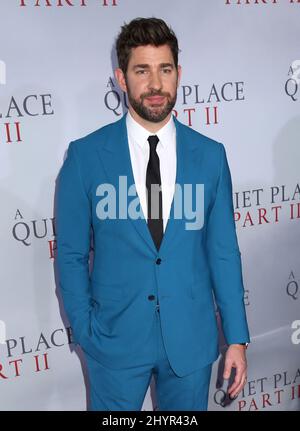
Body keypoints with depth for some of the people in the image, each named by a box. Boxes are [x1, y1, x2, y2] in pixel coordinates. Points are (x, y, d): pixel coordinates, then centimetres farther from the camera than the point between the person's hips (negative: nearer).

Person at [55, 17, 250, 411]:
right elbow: (71, 255, -2)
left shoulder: (210, 155, -4)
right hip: (115, 338, -1)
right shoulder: (85, 156, -9)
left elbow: (223, 252, 0)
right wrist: (84, 332, -2)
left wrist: (236, 337, 1)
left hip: (192, 338, 2)